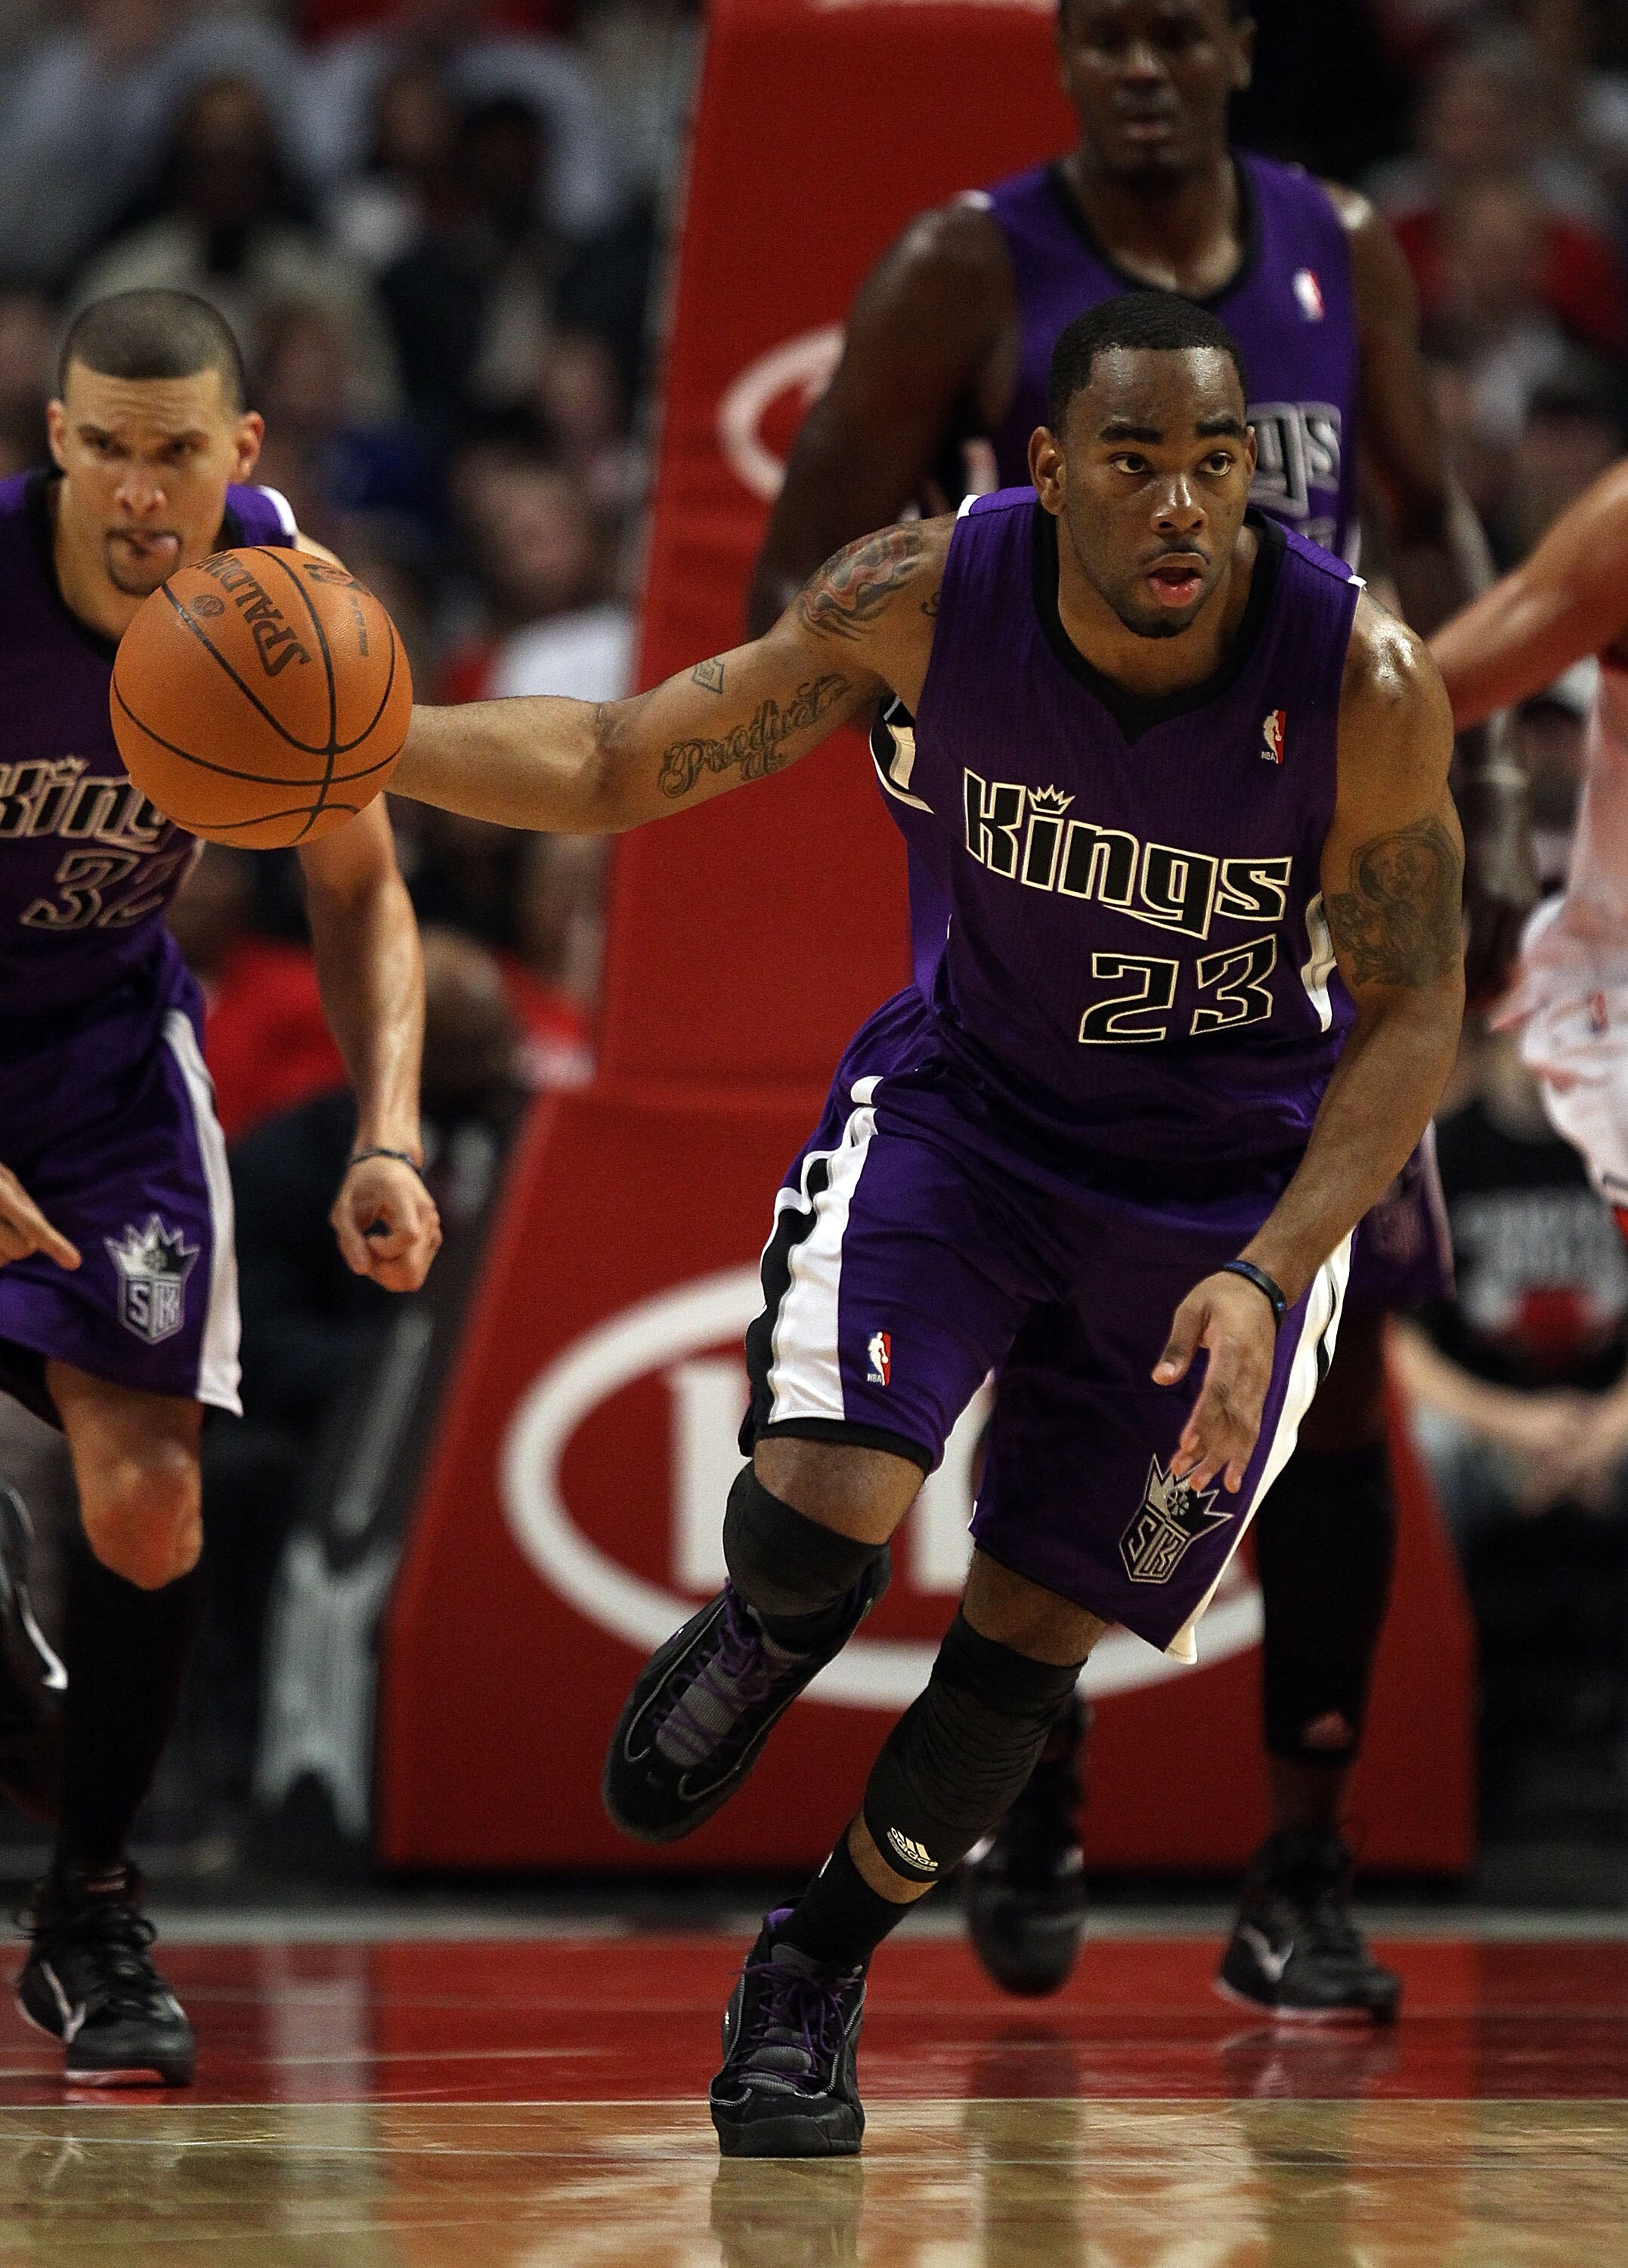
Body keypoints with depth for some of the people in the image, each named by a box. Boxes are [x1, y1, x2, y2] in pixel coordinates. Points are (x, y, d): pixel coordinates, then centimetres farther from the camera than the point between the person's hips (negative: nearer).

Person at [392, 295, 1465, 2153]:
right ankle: (756, 1647, 16)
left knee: (1030, 1640, 5)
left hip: (1233, 1181, 0)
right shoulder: (923, 598, -23)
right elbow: (625, 765, -13)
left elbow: (1409, 1016, -17)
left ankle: (816, 1971, 31)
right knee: (820, 1502, -22)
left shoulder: (1364, 682, -27)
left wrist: (1266, 1275, -29)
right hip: (966, 1095, 0)